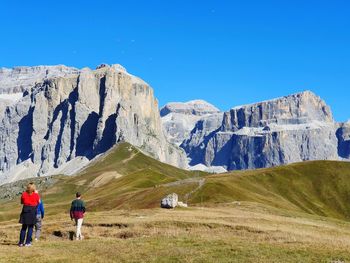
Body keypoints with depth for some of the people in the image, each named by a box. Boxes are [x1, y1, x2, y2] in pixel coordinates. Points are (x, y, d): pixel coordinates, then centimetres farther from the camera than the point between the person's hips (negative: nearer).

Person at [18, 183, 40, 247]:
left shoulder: (24, 194, -1)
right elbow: (38, 202, 7)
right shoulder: (36, 195, -6)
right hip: (33, 211, -2)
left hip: (25, 211, 2)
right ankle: (27, 242, 3)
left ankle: (21, 242, 12)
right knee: (30, 228, 5)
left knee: (24, 227, 11)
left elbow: (21, 202, 11)